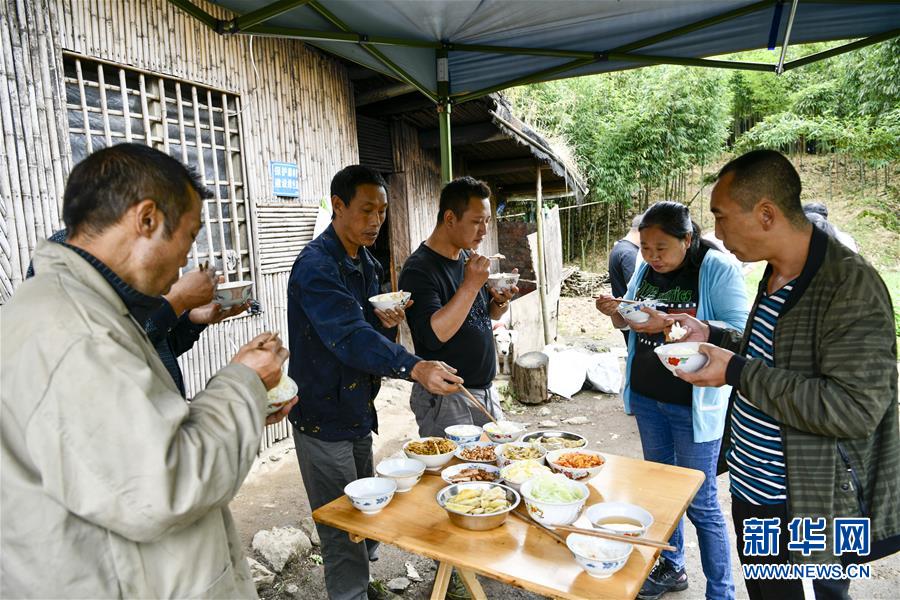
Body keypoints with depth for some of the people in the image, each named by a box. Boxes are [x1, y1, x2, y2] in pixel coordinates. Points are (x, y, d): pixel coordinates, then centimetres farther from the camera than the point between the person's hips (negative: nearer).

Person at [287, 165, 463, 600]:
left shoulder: (367, 265, 8)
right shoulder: (316, 266, -21)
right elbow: (348, 337, -34)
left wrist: (385, 323, -8)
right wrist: (415, 368, -47)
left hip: (359, 412, 9)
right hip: (323, 417, -9)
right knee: (341, 530, 4)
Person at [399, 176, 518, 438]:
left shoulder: (468, 257, 7)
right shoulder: (419, 269, -18)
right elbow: (433, 335, -28)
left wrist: (500, 303, -4)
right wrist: (470, 285, -29)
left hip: (485, 391, 8)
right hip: (445, 399, -8)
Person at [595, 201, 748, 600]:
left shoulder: (719, 268, -14)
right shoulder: (646, 268, 4)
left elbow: (737, 331, -21)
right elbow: (629, 322, 13)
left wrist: (669, 323, -31)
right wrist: (615, 312, -10)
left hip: (693, 403, -6)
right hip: (646, 396, 6)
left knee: (700, 503, 4)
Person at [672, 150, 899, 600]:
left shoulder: (850, 285, -23)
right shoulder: (776, 275, 5)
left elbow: (856, 409, -29)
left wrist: (737, 373, -26)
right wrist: (712, 338, 4)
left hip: (807, 516, -8)